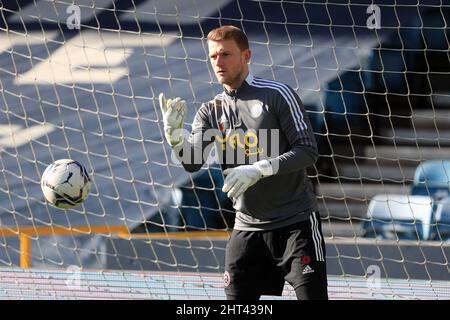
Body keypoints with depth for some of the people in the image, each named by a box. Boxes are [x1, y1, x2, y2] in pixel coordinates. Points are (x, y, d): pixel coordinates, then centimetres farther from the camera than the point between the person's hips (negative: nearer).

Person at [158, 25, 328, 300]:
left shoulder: (277, 95, -6)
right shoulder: (211, 112, 9)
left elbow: (308, 151, -12)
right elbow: (193, 162, -6)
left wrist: (258, 170, -24)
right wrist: (174, 133, -27)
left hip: (296, 222, -5)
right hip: (247, 227, 5)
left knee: (311, 295, -10)